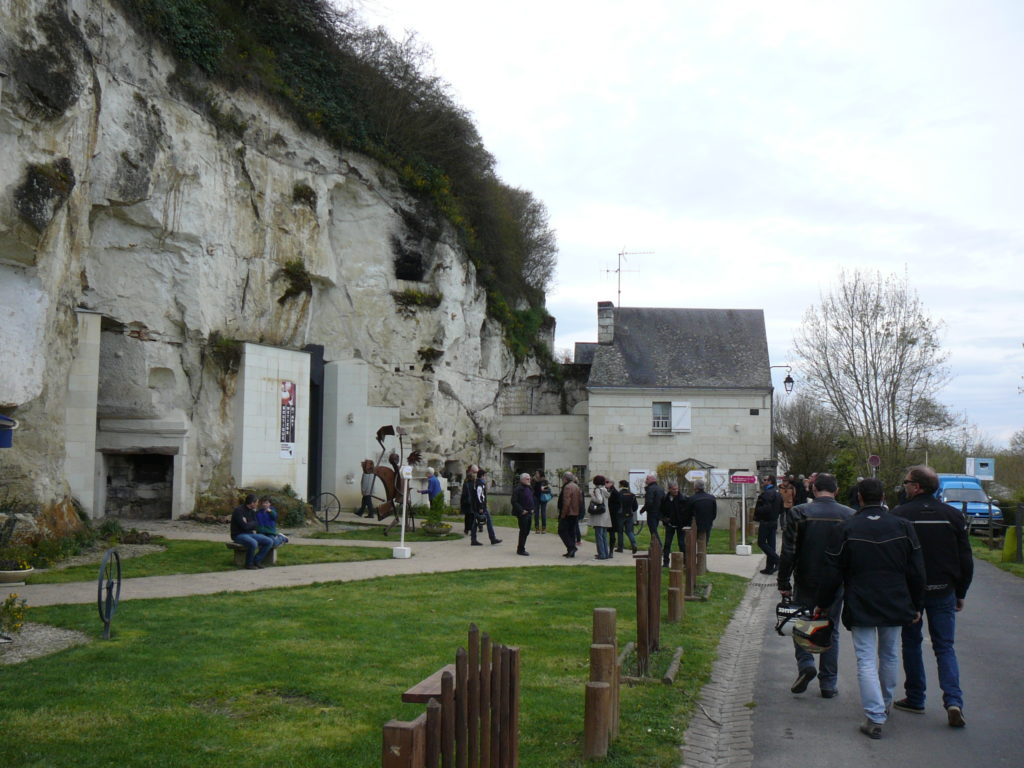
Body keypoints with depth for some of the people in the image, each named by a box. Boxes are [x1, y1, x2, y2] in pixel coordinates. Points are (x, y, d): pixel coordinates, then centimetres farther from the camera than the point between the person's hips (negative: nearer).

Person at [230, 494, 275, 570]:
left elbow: (254, 525, 9)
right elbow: (245, 526, -23)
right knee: (253, 543, -38)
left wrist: (247, 523, -10)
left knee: (269, 541, -8)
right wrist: (253, 523, -5)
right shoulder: (238, 510, -17)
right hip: (239, 535, -8)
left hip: (249, 534, 8)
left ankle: (256, 561, -3)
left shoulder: (251, 510, 9)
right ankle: (249, 564, -16)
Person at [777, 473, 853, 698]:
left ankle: (806, 664, -6)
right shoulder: (849, 515, -3)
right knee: (831, 631, 12)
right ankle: (828, 683, 14)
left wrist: (783, 582, -3)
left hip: (806, 582, -2)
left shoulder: (799, 513, -10)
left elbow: (788, 552, -11)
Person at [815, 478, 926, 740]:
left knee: (866, 661, -1)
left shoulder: (845, 530, -9)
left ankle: (875, 717, -9)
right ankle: (885, 705, 37)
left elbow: (832, 573, -6)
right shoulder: (903, 527, 0)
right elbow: (916, 572, 3)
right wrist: (917, 606, 13)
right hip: (895, 607, 3)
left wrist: (821, 604, 6)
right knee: (890, 656, 20)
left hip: (860, 609, -3)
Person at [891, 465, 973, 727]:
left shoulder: (899, 516, -12)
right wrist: (961, 593, 13)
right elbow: (966, 560, 3)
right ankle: (953, 700, -7)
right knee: (945, 647, 8)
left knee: (911, 644, 12)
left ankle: (915, 699, 19)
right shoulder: (953, 516, -1)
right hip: (943, 592, 2)